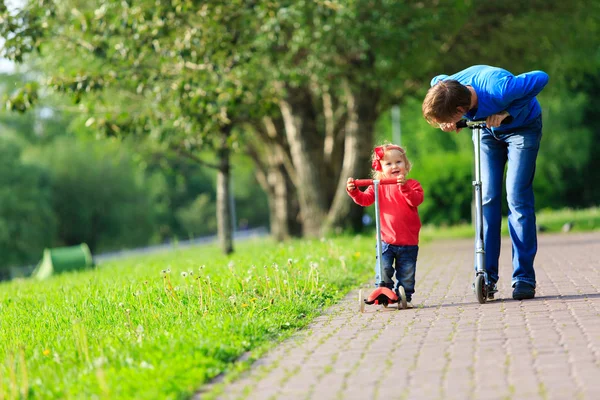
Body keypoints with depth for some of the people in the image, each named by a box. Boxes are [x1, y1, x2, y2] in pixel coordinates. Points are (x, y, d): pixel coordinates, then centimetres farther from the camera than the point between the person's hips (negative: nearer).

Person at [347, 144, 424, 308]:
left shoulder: (412, 185, 1)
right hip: (386, 240, 0)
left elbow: (416, 200, -18)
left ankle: (405, 298, 20)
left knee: (406, 273, 6)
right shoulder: (378, 186, 5)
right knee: (383, 270, -8)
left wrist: (404, 187, -32)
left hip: (408, 241, 0)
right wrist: (354, 191, -24)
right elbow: (365, 199, -5)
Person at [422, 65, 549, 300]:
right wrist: (445, 119, -17)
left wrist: (508, 112, -33)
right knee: (487, 198, -4)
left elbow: (541, 77, -30)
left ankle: (524, 278, -9)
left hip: (522, 126, -5)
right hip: (489, 130, 5)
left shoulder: (499, 89, -43)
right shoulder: (446, 87, -27)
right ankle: (487, 276, -1)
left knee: (517, 197, -13)